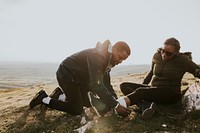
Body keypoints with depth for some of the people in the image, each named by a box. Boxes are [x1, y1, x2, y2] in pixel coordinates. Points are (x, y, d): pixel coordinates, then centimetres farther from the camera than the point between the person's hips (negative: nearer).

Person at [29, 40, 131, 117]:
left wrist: (116, 100, -12)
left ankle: (60, 94, 23)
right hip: (67, 74, -9)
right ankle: (44, 99, 6)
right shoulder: (97, 55, -33)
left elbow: (106, 84, 1)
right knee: (77, 110, -6)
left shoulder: (108, 59, -2)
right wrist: (116, 105, -35)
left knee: (89, 103, 12)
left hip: (79, 77, 10)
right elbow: (97, 85, -39)